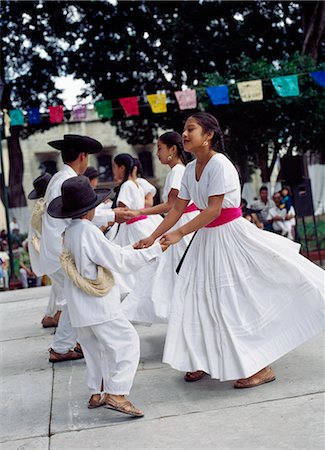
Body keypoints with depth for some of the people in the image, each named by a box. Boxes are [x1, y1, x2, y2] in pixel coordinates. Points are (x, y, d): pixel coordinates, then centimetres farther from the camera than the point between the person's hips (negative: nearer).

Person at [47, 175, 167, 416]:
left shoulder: (70, 232, 9)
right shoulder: (89, 231, -18)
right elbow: (119, 260, -17)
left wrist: (130, 249, 22)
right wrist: (155, 250, -11)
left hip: (80, 306, 9)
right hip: (98, 303, -9)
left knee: (96, 347, 19)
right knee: (126, 341, -6)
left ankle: (96, 394, 25)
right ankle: (116, 393, -13)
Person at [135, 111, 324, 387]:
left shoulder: (220, 164, -18)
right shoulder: (191, 169, 7)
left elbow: (213, 210, -23)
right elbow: (178, 209, 9)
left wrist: (180, 234, -26)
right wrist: (152, 238, 5)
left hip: (231, 237, -8)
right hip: (207, 238, 8)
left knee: (241, 301, -5)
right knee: (200, 298, 8)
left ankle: (262, 367, 6)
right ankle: (205, 360, 21)